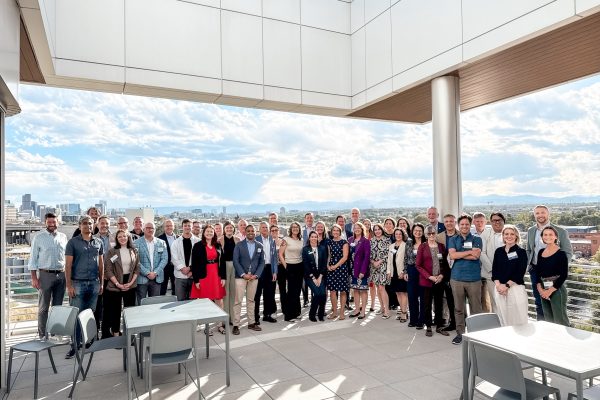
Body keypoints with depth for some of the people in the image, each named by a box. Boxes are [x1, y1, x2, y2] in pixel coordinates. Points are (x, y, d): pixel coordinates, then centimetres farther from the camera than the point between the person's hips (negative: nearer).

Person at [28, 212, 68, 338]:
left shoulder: (63, 237, 8)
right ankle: (42, 335, 11)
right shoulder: (39, 237, -1)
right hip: (45, 274, -3)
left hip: (61, 274, 3)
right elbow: (33, 258, -2)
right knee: (43, 307, 3)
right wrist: (34, 278, -8)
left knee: (58, 306, 10)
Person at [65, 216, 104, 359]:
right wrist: (69, 285, -9)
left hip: (94, 283, 3)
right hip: (78, 283, -3)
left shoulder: (98, 242, 8)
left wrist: (101, 283, 9)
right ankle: (75, 346, 6)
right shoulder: (73, 242, -2)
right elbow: (68, 265, -4)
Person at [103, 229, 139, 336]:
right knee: (115, 311, 5)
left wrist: (131, 282, -6)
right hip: (114, 286, -2)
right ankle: (115, 334, 16)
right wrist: (118, 284, -12)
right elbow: (108, 270, -6)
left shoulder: (134, 251, 5)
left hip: (130, 285, 2)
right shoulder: (111, 251, -3)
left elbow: (137, 268, 6)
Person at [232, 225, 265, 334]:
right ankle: (236, 325, 3)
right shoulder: (239, 245, -1)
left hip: (254, 277, 3)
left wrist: (256, 275, -6)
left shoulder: (259, 246, 8)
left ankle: (251, 323, 20)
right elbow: (235, 261, -6)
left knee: (251, 300, 11)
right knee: (238, 301, -2)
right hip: (241, 276, -3)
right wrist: (243, 274, -13)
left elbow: (261, 262, 8)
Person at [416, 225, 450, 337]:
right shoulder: (422, 246, -2)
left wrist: (442, 275, -7)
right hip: (426, 281, -3)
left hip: (440, 280, 3)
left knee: (439, 304, 10)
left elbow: (445, 263, 9)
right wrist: (429, 276, -12)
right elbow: (418, 265, -4)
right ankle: (428, 327, 16)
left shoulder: (441, 246, 7)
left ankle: (439, 326, 22)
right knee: (427, 304, 4)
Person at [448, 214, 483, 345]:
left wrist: (458, 254, -6)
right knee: (458, 308, 7)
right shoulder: (453, 240, 9)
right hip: (457, 278, 1)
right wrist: (469, 252, -9)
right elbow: (452, 255, -6)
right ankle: (460, 333, 17)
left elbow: (476, 255, -10)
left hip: (474, 278, -1)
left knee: (476, 308, 2)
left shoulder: (476, 239, 6)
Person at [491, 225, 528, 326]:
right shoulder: (498, 251, 11)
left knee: (518, 319, -4)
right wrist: (498, 285, -8)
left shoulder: (521, 252, 2)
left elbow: (520, 272, -6)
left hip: (516, 287, -3)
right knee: (503, 319, 4)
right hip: (499, 288, 3)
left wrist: (506, 285, -13)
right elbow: (494, 269, 7)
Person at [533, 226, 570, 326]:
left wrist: (551, 290, -13)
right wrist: (539, 288, -4)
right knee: (548, 320, 13)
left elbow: (564, 275, -11)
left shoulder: (561, 253, -7)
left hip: (556, 289, -6)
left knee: (560, 320, -2)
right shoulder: (541, 252, 9)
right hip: (543, 290, 6)